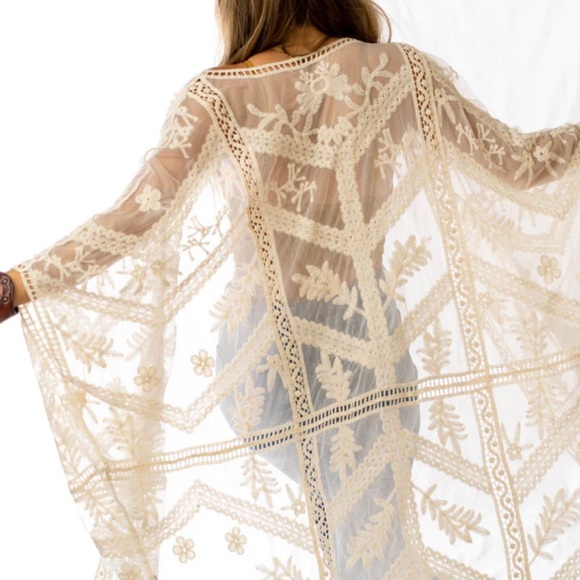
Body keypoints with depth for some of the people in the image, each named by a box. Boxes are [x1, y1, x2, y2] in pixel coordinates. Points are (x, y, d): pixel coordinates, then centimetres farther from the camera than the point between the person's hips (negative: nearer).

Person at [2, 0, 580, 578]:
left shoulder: (217, 96, -8)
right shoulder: (397, 72, -5)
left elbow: (136, 217, -17)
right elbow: (516, 161, 1)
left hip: (262, 357, 1)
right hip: (365, 351, 0)